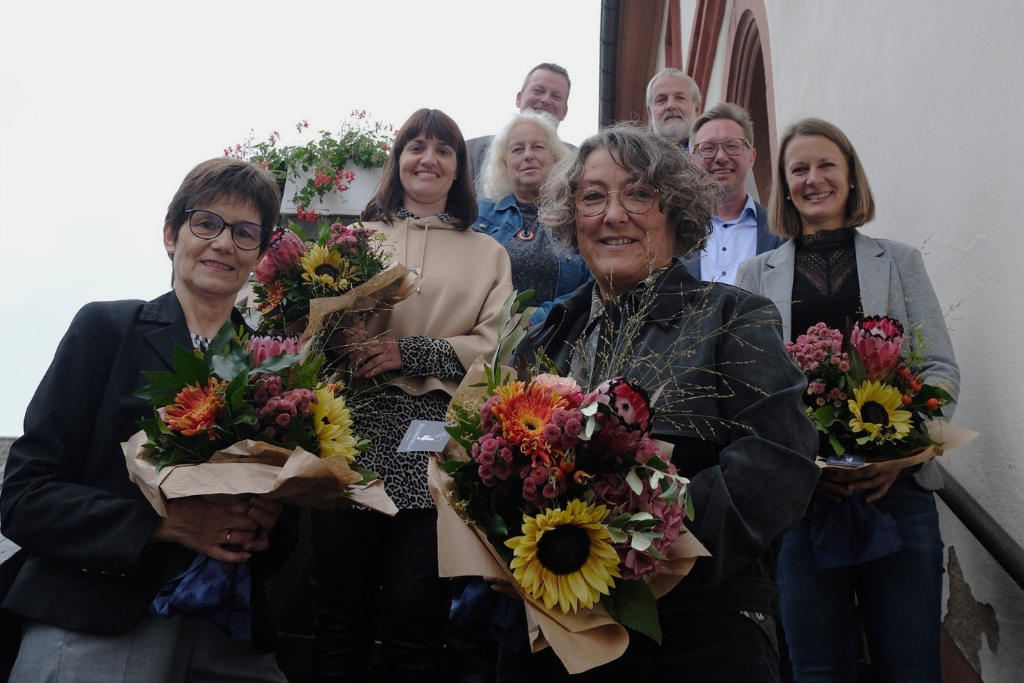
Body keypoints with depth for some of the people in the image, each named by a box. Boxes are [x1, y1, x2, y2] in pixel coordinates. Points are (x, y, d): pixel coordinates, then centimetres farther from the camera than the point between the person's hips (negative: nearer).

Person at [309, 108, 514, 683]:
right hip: (357, 435, 1)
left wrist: (411, 353, -10)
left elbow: (494, 347, 2)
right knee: (343, 613, 4)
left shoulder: (488, 254, 15)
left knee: (414, 617, 1)